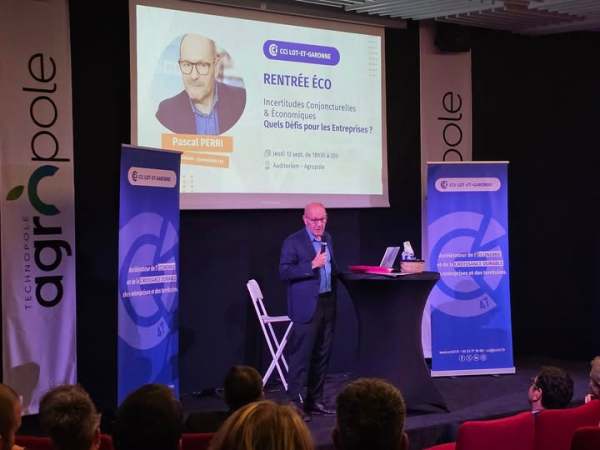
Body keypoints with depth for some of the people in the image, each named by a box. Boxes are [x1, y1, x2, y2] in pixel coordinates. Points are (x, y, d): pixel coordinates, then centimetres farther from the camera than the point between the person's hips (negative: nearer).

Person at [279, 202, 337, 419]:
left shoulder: (327, 239, 15)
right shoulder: (293, 242, -7)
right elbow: (284, 272, -14)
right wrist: (311, 266, -21)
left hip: (327, 303, 7)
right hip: (307, 305, -7)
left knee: (322, 355, 10)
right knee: (301, 355, -7)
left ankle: (314, 400, 18)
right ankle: (294, 402, -3)